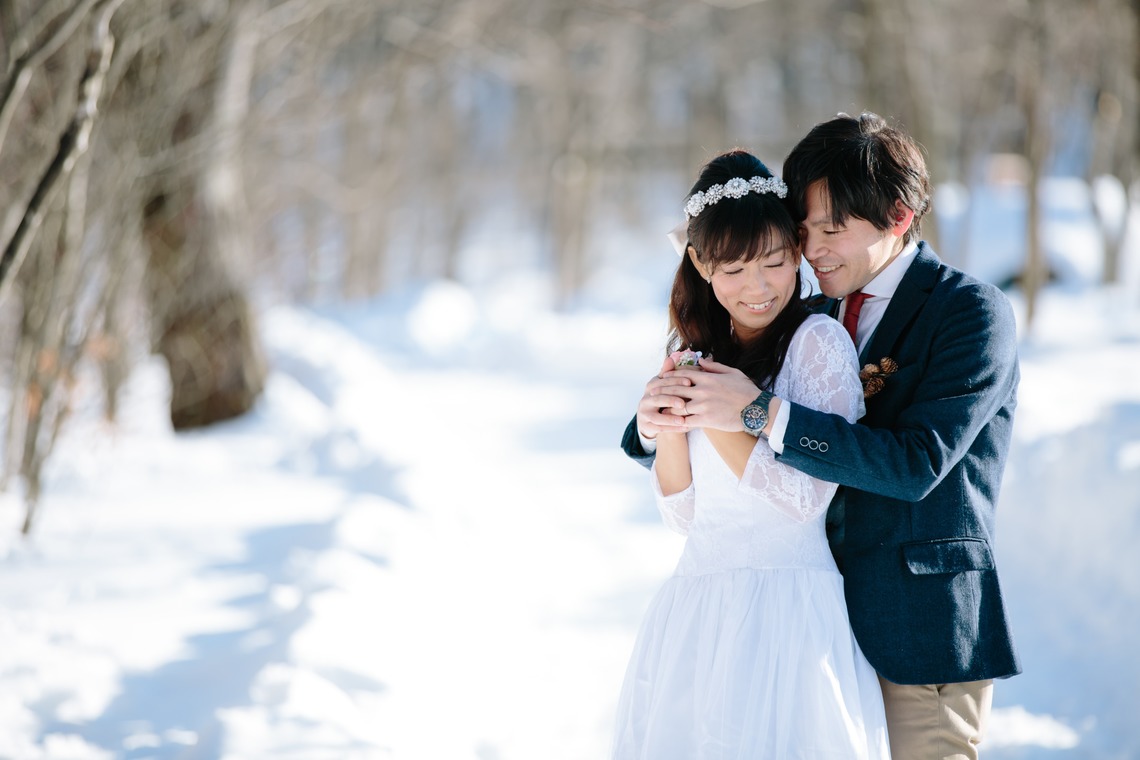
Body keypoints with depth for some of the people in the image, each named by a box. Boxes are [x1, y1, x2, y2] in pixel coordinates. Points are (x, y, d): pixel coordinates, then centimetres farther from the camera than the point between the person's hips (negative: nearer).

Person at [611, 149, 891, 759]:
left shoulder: (818, 340, -5)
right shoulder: (697, 354, 13)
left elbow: (806, 496, -11)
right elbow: (684, 513, 12)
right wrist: (669, 424, -4)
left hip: (786, 608, -6)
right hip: (693, 610, 6)